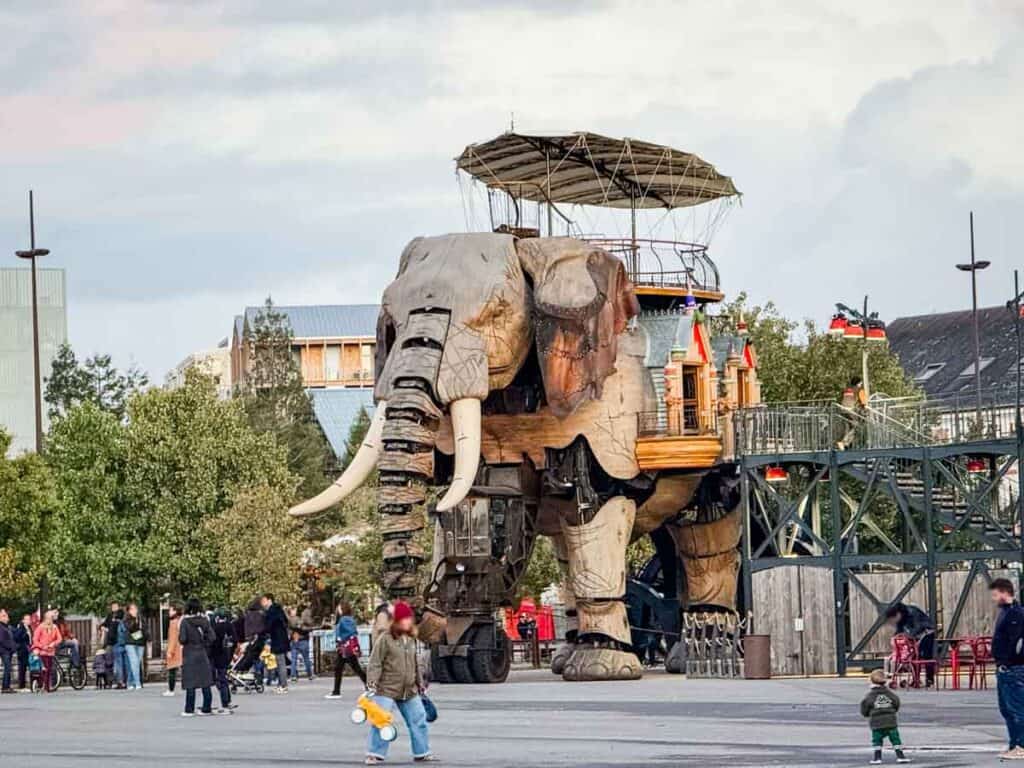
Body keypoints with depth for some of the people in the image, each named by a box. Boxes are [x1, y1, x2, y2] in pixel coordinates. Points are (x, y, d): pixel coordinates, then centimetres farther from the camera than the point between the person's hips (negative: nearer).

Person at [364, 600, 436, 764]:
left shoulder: (411, 640, 9)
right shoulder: (385, 640, -10)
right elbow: (375, 663, -13)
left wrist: (420, 685, 23)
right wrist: (372, 683, -21)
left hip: (410, 692, 6)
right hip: (387, 690, -6)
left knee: (419, 720, 9)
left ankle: (422, 753, 21)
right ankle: (375, 754, 0)